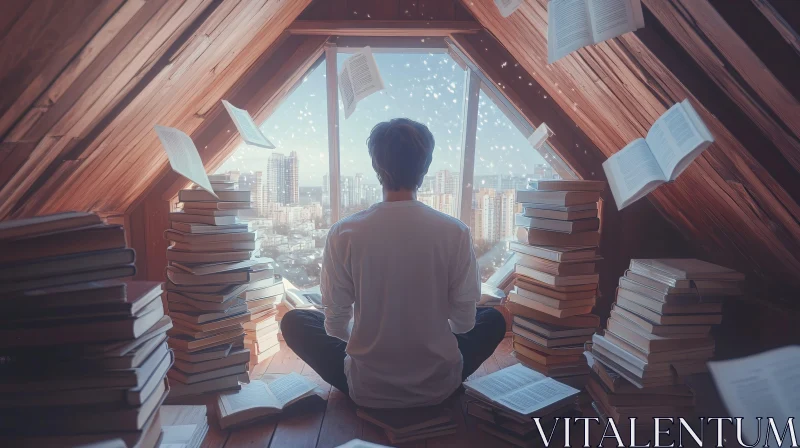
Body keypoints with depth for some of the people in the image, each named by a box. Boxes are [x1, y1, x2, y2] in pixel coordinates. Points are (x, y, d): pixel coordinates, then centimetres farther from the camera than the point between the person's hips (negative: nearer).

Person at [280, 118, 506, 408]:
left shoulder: (343, 233, -15)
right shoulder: (455, 232, -14)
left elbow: (336, 325, -7)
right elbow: (464, 322, -5)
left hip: (367, 389, 0)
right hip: (439, 385, 1)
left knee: (294, 321, 21)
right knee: (493, 320, 27)